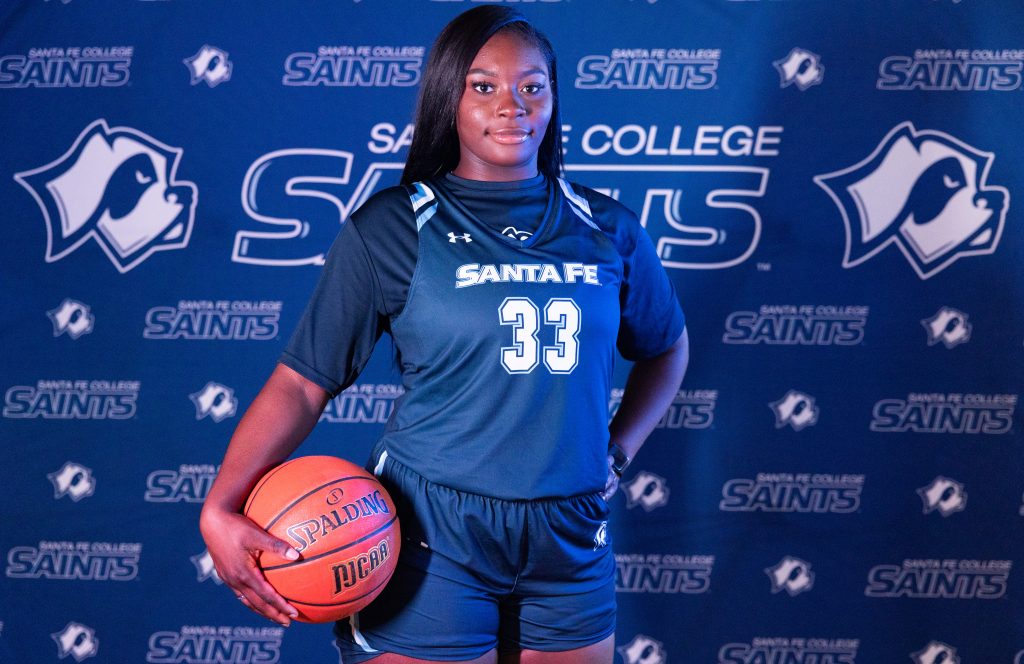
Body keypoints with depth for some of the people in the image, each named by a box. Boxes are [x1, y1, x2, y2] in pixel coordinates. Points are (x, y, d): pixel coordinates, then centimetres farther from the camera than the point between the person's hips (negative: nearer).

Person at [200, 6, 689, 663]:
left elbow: (666, 346, 22)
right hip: (431, 537, -3)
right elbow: (301, 383, -6)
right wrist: (220, 510, -17)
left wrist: (619, 450, 9)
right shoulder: (389, 230, -4)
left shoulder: (607, 230, 5)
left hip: (571, 542, 4)